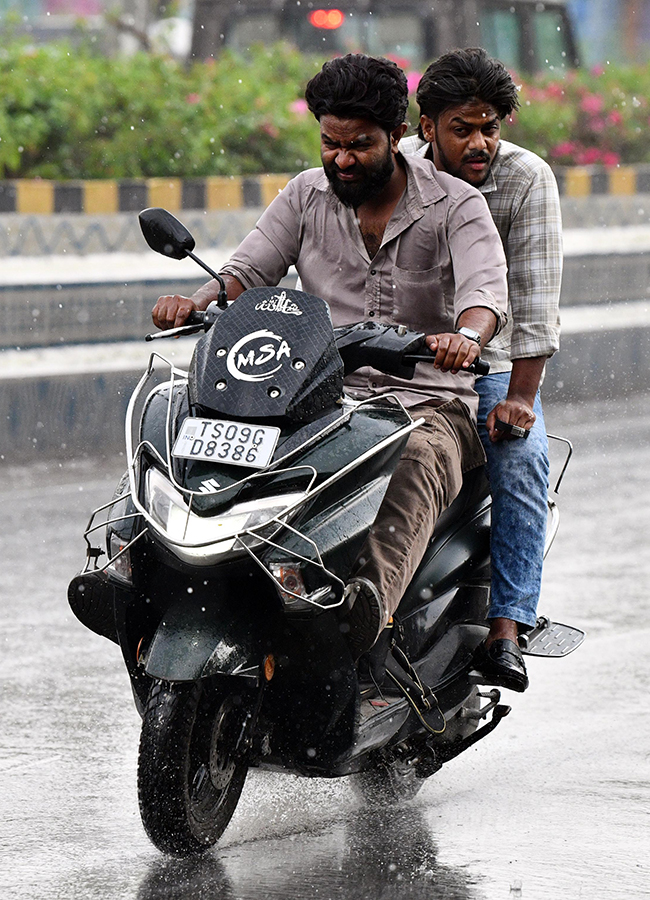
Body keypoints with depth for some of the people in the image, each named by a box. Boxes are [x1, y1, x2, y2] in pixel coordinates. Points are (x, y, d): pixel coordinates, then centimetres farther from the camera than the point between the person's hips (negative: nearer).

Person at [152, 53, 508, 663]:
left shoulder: (455, 206, 0)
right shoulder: (307, 195, 11)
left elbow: (486, 289, -17)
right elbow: (246, 271, 4)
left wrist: (465, 336, -42)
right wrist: (195, 303, -20)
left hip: (425, 401, -4)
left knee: (416, 464, -40)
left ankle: (372, 595, -63)